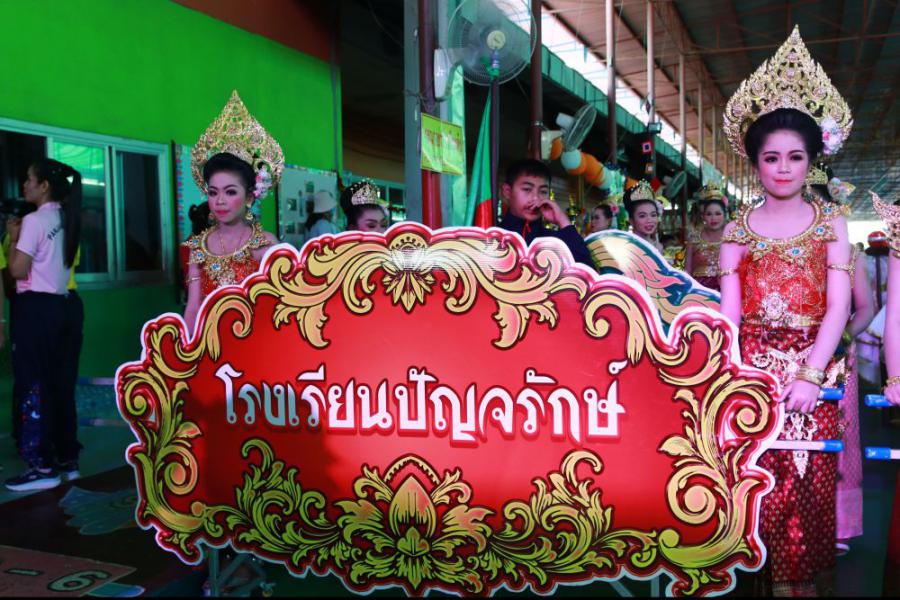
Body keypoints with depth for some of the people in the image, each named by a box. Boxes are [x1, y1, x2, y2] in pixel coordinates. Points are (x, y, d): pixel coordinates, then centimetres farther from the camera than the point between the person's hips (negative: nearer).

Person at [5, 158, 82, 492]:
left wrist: (13, 235, -3)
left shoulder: (33, 220, -12)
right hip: (61, 307, 8)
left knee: (34, 386, -2)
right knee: (61, 385, 12)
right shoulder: (66, 220, 12)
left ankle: (43, 466, 1)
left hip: (36, 309, -8)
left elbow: (17, 270, -16)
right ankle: (67, 458, 19)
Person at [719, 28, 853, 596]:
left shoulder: (831, 220, 6)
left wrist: (812, 375, -13)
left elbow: (839, 305, -2)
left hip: (811, 365, 0)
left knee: (808, 481, 2)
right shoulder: (738, 230, 7)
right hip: (752, 365, 1)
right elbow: (728, 312, 1)